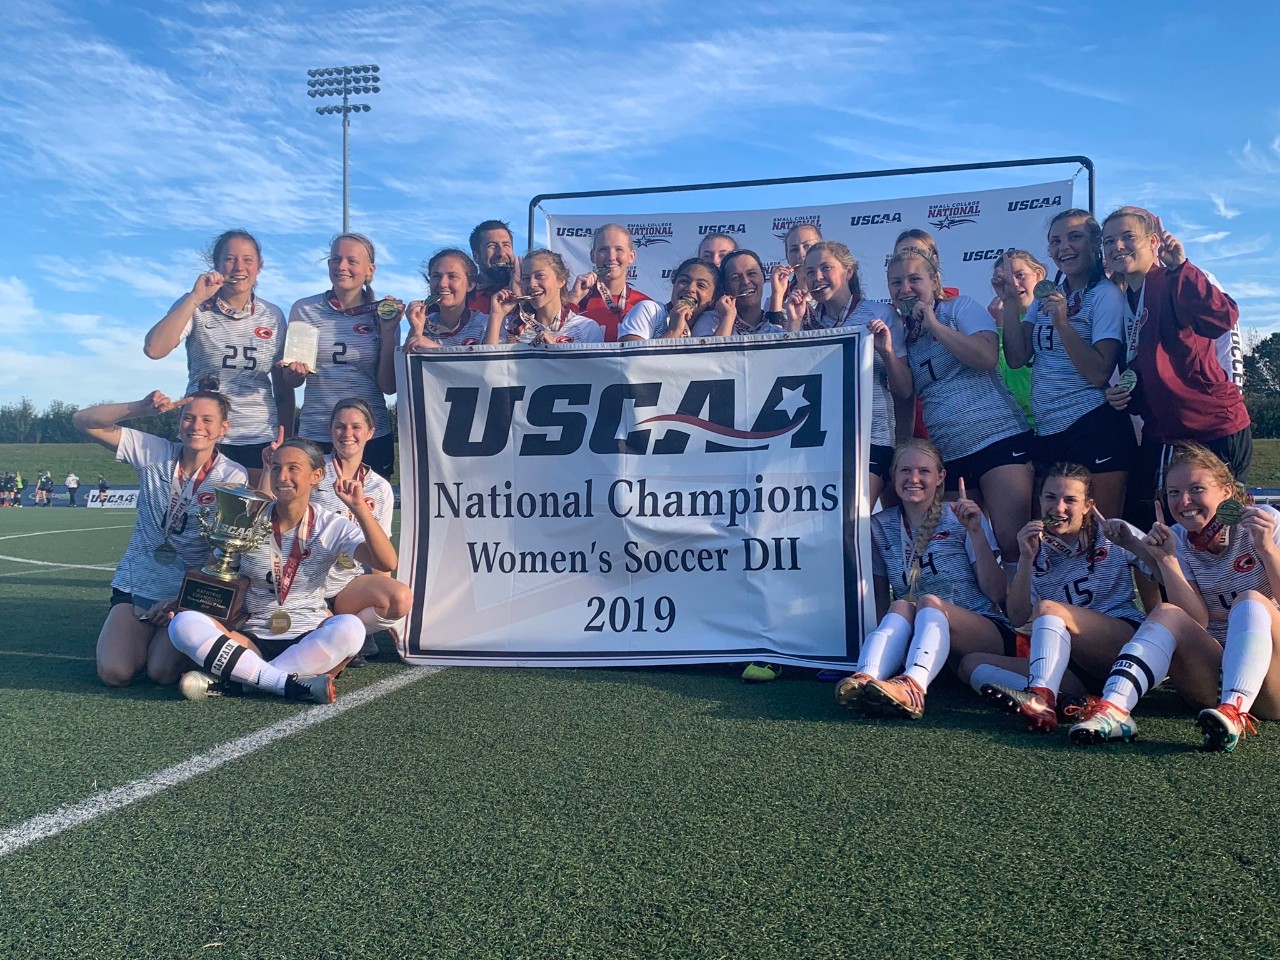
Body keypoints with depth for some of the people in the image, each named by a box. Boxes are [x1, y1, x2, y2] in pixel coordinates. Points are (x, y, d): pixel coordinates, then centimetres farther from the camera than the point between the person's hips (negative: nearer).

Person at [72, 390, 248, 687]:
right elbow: (83, 421, -8)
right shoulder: (154, 453, -4)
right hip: (135, 583, 2)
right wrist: (141, 408, -23)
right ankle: (139, 636, 19)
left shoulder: (233, 476, -11)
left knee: (162, 673, -19)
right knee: (114, 673, -14)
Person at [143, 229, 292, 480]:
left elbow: (283, 388, 10)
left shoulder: (273, 316, 6)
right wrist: (195, 297, -17)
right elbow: (154, 350, -18)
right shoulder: (194, 309, 0)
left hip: (262, 440, 2)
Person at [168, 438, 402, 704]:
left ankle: (232, 680, -25)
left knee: (349, 628, -34)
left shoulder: (333, 527, -3)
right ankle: (294, 685, -29)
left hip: (308, 642, -1)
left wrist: (359, 507, -24)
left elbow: (387, 562, -17)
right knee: (184, 624, -24)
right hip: (252, 640, 2)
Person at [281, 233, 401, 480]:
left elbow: (389, 386, -2)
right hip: (314, 437, 0)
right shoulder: (304, 309, 2)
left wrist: (388, 332, -9)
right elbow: (291, 381, 10)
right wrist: (296, 370, -12)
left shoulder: (383, 314, 2)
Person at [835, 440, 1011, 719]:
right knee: (901, 607, -29)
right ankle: (867, 680, -58)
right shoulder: (881, 526, 9)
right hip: (917, 637, 2)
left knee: (930, 602, -31)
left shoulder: (961, 518, 2)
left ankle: (912, 686, -60)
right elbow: (880, 601, 11)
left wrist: (976, 532, -14)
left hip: (982, 631, -2)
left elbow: (997, 595, -4)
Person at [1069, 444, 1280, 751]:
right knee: (1166, 613, -23)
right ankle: (1113, 710, -45)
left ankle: (1235, 712, -47)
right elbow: (1197, 622, -8)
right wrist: (1166, 561, -18)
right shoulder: (1178, 541, 4)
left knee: (1251, 601, -26)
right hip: (1213, 667, 2)